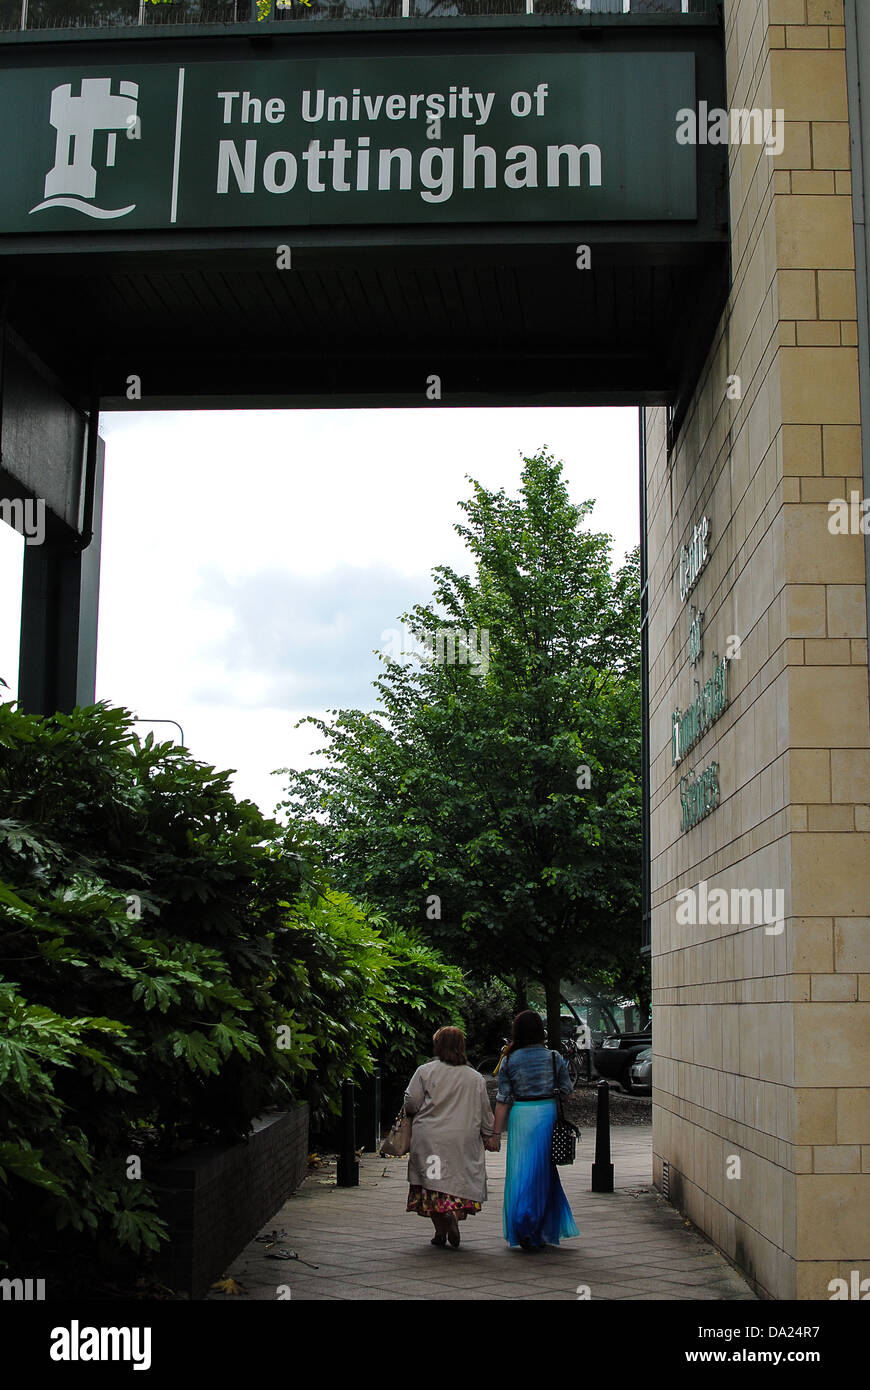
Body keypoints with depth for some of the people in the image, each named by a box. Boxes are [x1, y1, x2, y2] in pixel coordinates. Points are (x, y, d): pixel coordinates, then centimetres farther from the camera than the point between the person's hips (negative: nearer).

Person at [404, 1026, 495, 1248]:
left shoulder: (424, 1071, 0)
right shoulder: (475, 1078, 6)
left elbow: (411, 1103, -2)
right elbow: (485, 1113, 9)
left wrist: (413, 1116, 19)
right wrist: (490, 1136, 20)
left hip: (429, 1139, -1)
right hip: (463, 1140, 1)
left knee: (434, 1182, 2)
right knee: (459, 1180, 8)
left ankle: (440, 1231, -11)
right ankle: (454, 1212, -17)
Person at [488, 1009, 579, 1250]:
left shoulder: (510, 1061, -3)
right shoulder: (554, 1058, -1)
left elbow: (503, 1100, -3)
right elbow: (567, 1093, 2)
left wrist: (496, 1133, 0)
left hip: (521, 1117, -1)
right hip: (549, 1114, 1)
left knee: (521, 1172, 7)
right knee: (545, 1173, 12)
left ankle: (522, 1230, -2)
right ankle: (545, 1230, 15)